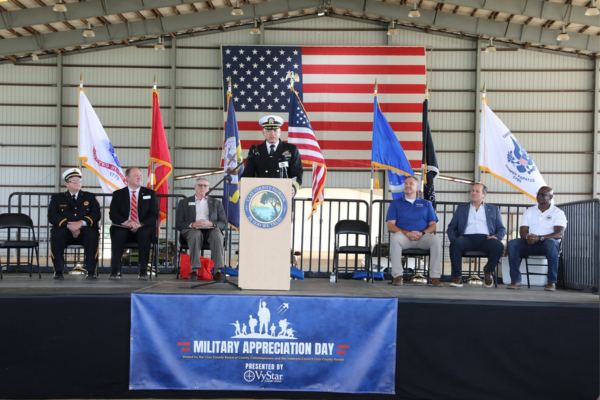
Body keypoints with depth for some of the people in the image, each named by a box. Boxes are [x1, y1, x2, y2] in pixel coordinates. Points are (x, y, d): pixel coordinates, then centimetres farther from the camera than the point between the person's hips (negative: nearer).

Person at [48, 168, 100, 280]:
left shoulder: (89, 197, 18)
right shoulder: (57, 198, 18)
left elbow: (96, 215, 3)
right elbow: (52, 216, 1)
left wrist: (81, 223, -16)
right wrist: (68, 225, -16)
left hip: (85, 230, 0)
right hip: (65, 231, 0)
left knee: (92, 234, -34)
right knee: (56, 234, -33)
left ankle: (91, 271, -25)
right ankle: (58, 270, -23)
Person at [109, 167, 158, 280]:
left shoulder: (150, 193, 13)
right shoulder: (118, 194, 13)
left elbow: (154, 215, 3)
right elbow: (113, 214, 3)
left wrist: (141, 224, -15)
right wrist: (126, 222, -18)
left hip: (143, 228, 0)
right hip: (124, 228, 0)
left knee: (144, 234, -36)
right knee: (118, 234, -34)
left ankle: (143, 271, -29)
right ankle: (115, 271, -30)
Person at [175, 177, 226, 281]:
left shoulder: (216, 203, 23)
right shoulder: (184, 203, 20)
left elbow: (224, 224, 11)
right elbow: (178, 224, 8)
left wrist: (211, 224, -11)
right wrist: (193, 224, -13)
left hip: (211, 231, 1)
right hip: (191, 230, -1)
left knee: (217, 234, -35)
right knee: (196, 234, -37)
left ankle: (217, 270, -39)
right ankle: (194, 270, -40)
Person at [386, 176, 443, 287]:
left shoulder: (426, 204, 22)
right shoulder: (395, 204, 17)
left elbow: (433, 225, 13)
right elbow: (390, 226, 5)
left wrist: (422, 233, -10)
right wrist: (406, 233, -12)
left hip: (422, 237, 1)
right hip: (403, 236, -1)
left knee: (436, 240, -31)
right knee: (395, 238, -36)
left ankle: (434, 277, -28)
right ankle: (397, 276, -32)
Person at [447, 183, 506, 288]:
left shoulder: (493, 209, 25)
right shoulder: (461, 208, 25)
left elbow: (502, 229, 17)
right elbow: (451, 227, 18)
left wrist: (496, 236, -7)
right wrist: (453, 239, -5)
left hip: (485, 238, 0)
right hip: (467, 238, 0)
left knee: (498, 246, -33)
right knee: (455, 244, -35)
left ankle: (488, 270, -3)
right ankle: (457, 277, -23)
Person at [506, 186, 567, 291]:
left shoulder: (558, 213, 6)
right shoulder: (529, 211, 18)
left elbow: (559, 234, -9)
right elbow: (522, 231, 9)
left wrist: (539, 238, -24)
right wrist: (527, 237, -18)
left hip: (546, 243, -3)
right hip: (529, 243, 3)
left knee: (551, 243, -39)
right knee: (512, 244, -26)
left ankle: (552, 282, -32)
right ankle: (516, 281, -29)